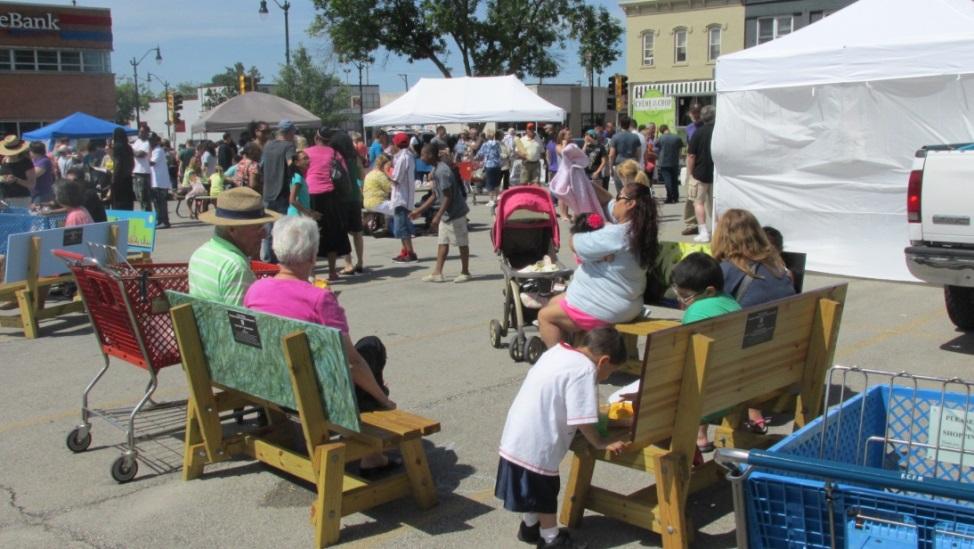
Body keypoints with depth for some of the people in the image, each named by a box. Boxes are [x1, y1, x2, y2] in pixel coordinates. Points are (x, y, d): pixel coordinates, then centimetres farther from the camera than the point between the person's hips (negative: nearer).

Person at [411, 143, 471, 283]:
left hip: (455, 213, -10)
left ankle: (465, 272, 13)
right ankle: (437, 273, 14)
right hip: (446, 214, 10)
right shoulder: (436, 170, 8)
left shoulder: (442, 171, -22)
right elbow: (434, 196, 16)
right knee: (442, 242, 10)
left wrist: (437, 216, -23)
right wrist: (419, 210, 17)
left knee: (462, 242, 3)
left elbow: (448, 197, -23)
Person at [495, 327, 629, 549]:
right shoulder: (585, 369, -18)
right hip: (537, 443, -9)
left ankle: (529, 526, 43)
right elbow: (582, 420, -20)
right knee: (545, 492, 11)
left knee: (533, 489, 26)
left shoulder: (558, 352, 8)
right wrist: (602, 443, -4)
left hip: (517, 436, 9)